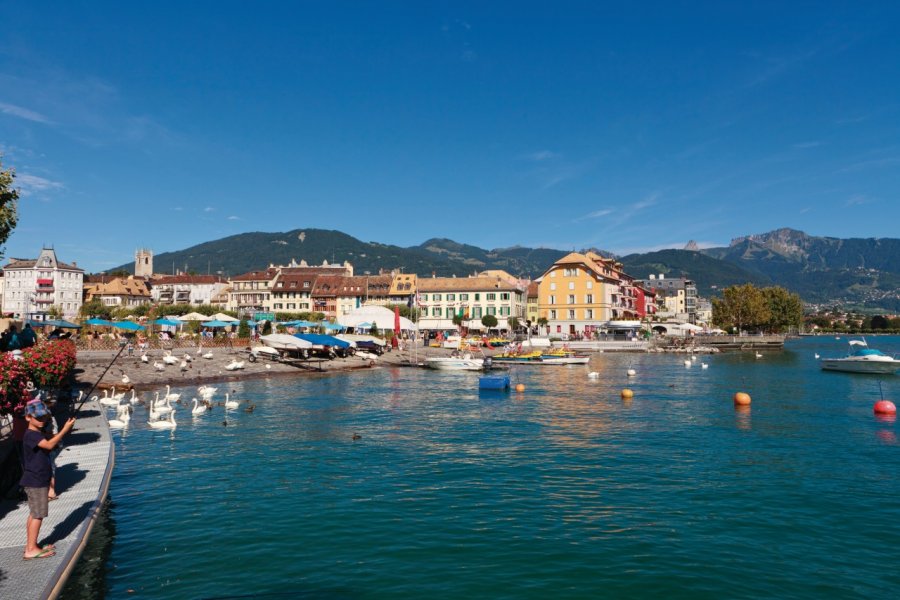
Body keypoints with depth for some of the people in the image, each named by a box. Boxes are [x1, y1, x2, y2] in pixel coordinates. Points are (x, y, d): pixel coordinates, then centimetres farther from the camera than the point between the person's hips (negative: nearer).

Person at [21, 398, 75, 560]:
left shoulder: (38, 434, 13)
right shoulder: (31, 435, -19)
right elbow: (49, 445, -33)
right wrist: (64, 430, -35)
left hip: (39, 481, 10)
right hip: (35, 482, -10)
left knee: (34, 514, 15)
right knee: (38, 514, -5)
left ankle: (30, 546, 23)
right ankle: (31, 549, 0)